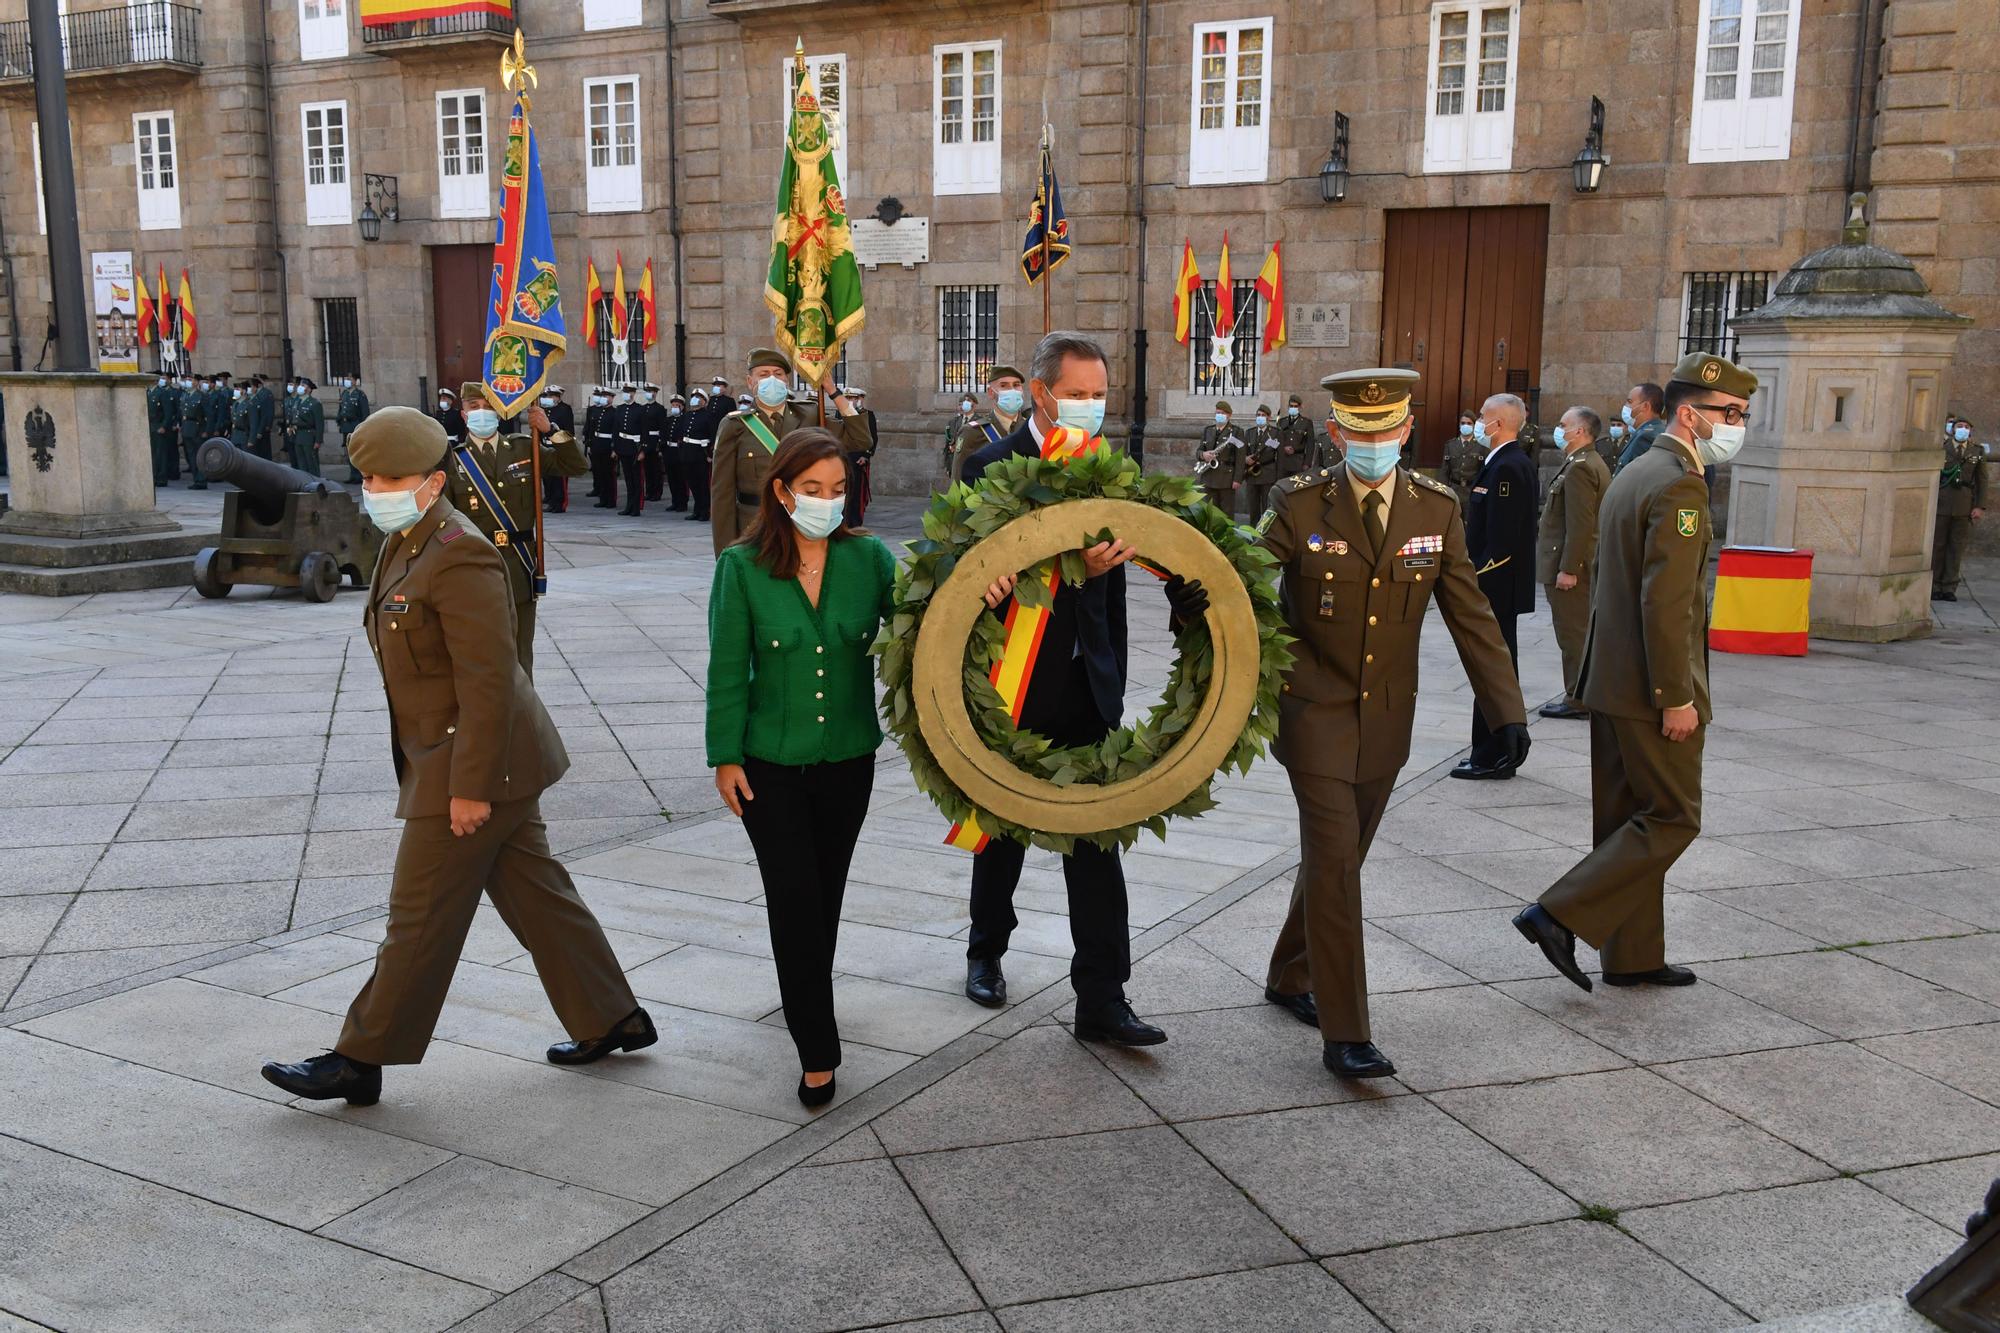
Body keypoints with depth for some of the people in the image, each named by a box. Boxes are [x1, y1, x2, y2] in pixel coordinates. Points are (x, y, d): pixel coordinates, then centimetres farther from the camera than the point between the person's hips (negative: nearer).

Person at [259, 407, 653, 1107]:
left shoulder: (459, 557, -21)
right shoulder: (407, 543, 12)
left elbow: (488, 683, -24)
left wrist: (470, 787, -23)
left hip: (470, 765, -10)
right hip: (472, 760, 10)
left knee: (420, 918, 2)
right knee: (536, 894, 16)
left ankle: (360, 1061, 15)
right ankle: (611, 1020, 27)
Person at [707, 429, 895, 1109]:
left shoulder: (869, 558, -4)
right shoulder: (742, 566, -8)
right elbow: (727, 669, -5)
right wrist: (726, 757, -4)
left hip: (848, 757, 2)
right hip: (771, 761, -2)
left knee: (827, 891, 16)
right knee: (794, 897, -3)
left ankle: (807, 997, 41)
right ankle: (817, 1051, 5)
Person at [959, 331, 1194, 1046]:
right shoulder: (992, 468, -10)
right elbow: (993, 572, -21)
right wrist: (1076, 569, -34)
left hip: (1089, 686, 3)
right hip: (1015, 685, -3)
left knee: (1097, 840, 3)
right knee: (1004, 829, 16)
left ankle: (1101, 999, 10)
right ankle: (986, 953, 40)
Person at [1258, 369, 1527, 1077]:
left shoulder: (1436, 508, -1)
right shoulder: (1298, 505, -11)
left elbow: (1471, 616, 1)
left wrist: (1506, 708, -5)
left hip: (1387, 718, 4)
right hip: (1315, 712, -4)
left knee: (1340, 855, 15)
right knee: (1334, 859, -9)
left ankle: (1289, 978, 37)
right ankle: (1344, 1033, -1)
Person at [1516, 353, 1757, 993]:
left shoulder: (1632, 475, 15)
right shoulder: (1680, 485, -16)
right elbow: (1666, 601, -23)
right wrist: (1676, 696, -20)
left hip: (1611, 681, 10)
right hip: (1649, 689, -10)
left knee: (1628, 819, 13)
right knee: (1674, 818, 0)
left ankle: (1633, 956, 22)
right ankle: (1560, 915, -5)